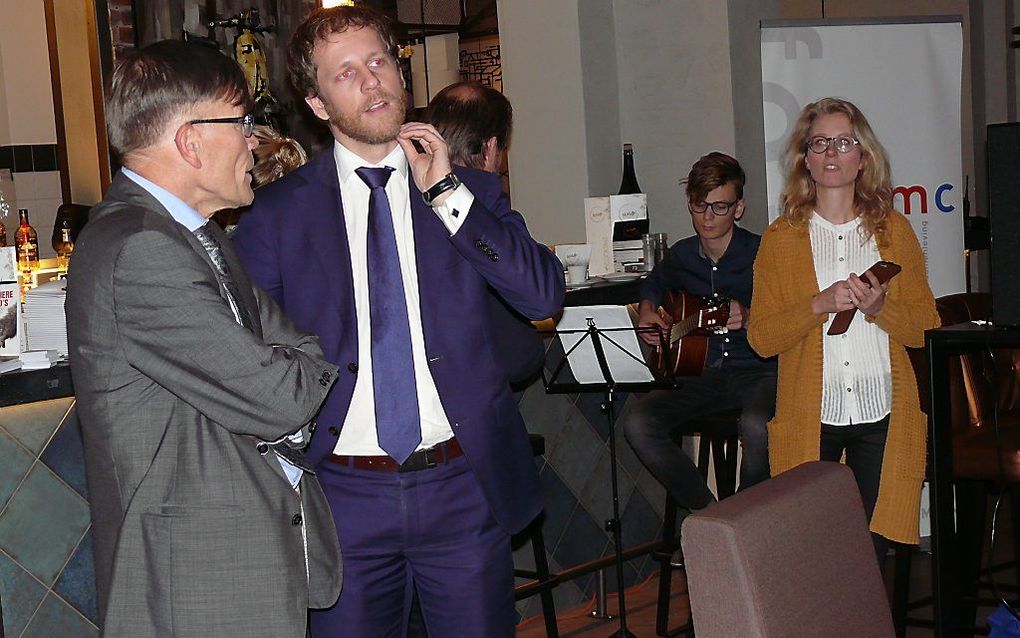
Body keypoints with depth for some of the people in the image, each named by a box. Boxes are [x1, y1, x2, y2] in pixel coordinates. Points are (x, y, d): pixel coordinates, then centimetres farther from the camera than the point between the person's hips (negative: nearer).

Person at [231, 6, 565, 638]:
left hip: (464, 489, 1)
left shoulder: (472, 191, 6)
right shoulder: (277, 212, 2)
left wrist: (446, 194, -10)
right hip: (344, 496, -1)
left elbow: (544, 295, -6)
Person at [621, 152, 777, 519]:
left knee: (756, 426, -38)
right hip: (700, 374, 5)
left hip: (756, 372, -5)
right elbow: (654, 284, 33)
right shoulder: (682, 255, 9)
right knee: (636, 419, -21)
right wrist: (646, 314, 13)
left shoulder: (761, 254, -7)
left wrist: (747, 319, -29)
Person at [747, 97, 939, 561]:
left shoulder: (894, 231, 9)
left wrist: (879, 306, -12)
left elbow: (927, 328, 8)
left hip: (883, 417, 1)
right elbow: (761, 338, 0)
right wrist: (821, 305, -15)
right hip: (810, 418, -1)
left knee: (873, 548, 0)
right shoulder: (780, 238, 6)